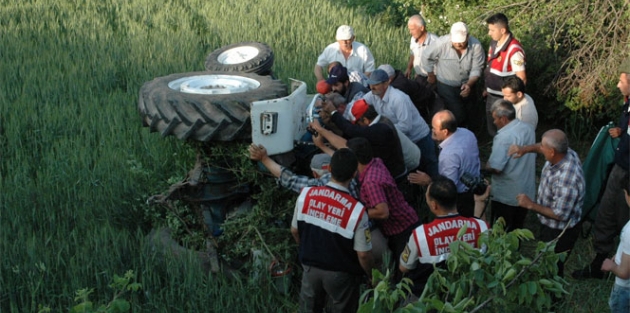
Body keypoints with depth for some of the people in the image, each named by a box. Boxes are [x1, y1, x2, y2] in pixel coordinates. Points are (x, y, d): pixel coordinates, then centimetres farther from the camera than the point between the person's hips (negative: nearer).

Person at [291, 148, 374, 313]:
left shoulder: (306, 194, -16)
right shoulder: (356, 210, -27)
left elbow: (295, 231, 0)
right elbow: (363, 254, -19)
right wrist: (372, 276, 1)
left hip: (310, 266, 4)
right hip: (341, 273, -3)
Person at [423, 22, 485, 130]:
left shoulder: (476, 46, -23)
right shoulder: (442, 43, -28)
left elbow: (476, 69, -15)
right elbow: (426, 57, -11)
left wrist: (469, 84, -32)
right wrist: (431, 76, 1)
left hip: (467, 85, 3)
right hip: (447, 86, -3)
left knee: (469, 116, 18)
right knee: (459, 117, -10)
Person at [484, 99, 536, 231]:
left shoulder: (504, 137, -25)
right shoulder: (529, 129, 0)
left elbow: (495, 168, -25)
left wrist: (486, 166, -5)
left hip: (506, 196, -7)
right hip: (526, 192, 7)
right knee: (517, 230, 22)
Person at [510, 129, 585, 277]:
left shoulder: (566, 180, -41)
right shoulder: (566, 152, -15)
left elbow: (560, 215, -32)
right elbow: (544, 148, 8)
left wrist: (530, 204, -23)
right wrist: (525, 148, -10)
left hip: (560, 233, -9)